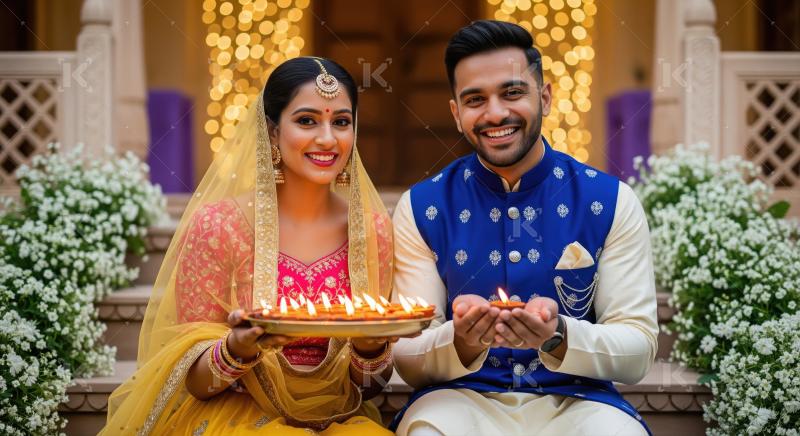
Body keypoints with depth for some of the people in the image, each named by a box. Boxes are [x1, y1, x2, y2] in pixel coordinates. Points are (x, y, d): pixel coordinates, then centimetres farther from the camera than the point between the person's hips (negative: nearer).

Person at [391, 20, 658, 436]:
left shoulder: (612, 202, 0)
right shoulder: (421, 208, 0)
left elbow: (638, 351, -3)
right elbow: (406, 357, -2)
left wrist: (557, 337, -24)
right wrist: (461, 342, -25)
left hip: (575, 400, 1)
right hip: (463, 397, -1)